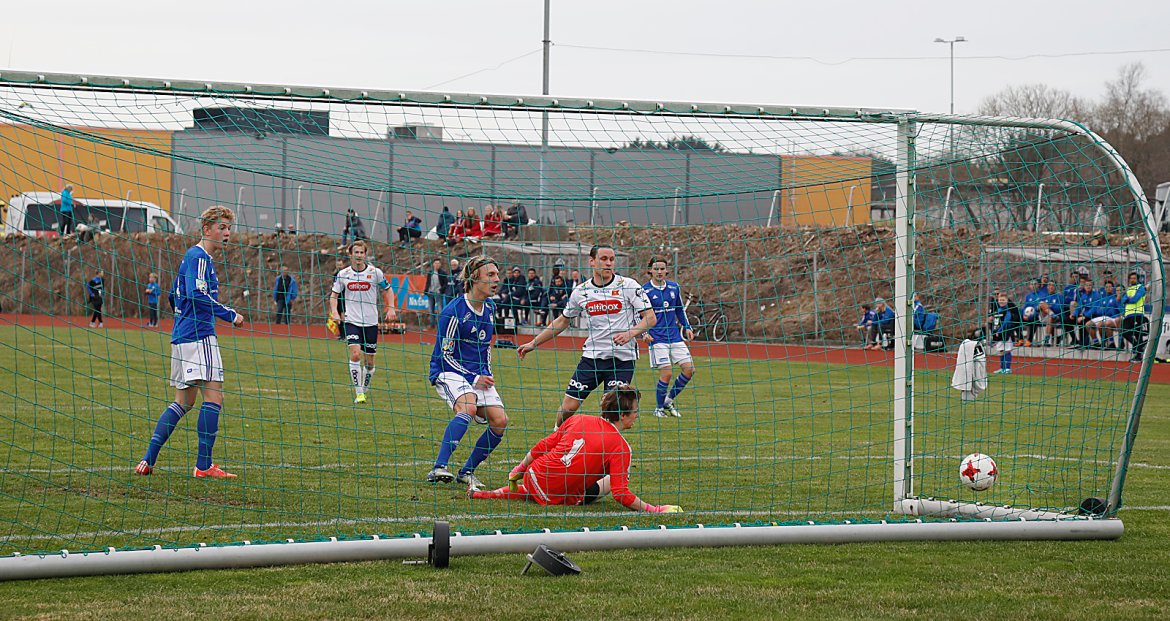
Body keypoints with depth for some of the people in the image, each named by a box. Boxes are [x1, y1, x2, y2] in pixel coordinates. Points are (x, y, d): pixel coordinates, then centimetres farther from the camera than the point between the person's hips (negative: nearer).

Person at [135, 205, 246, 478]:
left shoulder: (194, 256, 20)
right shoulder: (199, 257, -11)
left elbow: (175, 294, 28)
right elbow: (196, 294, -22)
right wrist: (230, 315, -17)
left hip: (182, 336, 10)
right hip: (199, 335, -10)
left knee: (184, 401, 12)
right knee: (213, 396, -9)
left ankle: (148, 460, 8)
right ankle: (204, 465, -10)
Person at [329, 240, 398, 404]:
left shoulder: (375, 272, -1)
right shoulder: (343, 274, 1)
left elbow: (387, 290, 12)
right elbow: (334, 294, 12)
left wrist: (391, 308, -2)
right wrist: (334, 312, -4)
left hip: (371, 322, 1)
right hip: (351, 321, -1)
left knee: (370, 361, 6)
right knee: (355, 354, -20)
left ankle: (364, 390, 28)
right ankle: (358, 394, -16)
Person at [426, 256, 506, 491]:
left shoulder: (490, 308, 8)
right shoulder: (454, 311, -16)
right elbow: (444, 354, -14)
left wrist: (486, 374, 12)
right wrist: (475, 380, -17)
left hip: (478, 376, 7)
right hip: (449, 372, -7)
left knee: (500, 421, -8)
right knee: (468, 407, -34)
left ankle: (466, 472, 7)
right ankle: (438, 469, -38)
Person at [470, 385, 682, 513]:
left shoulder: (578, 420, 1)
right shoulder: (621, 447, -15)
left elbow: (541, 448, 7)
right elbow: (622, 495, -19)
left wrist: (517, 471, 20)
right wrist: (656, 510, -12)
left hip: (533, 475, 5)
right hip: (555, 499, -5)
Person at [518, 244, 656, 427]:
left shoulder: (628, 285, -4)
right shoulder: (581, 291, 6)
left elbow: (650, 318, -5)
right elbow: (563, 321, 20)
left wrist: (630, 333, -23)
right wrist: (533, 343, 19)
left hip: (622, 357, -3)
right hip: (592, 355, 3)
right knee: (568, 406, -1)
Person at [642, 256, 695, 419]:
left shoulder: (674, 287, 10)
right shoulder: (644, 291, -5)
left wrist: (687, 327, 15)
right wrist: (644, 333, -14)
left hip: (675, 336, 5)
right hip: (657, 338, -5)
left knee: (689, 369, -3)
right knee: (666, 372, -14)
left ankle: (669, 400, 16)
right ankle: (659, 408, 7)